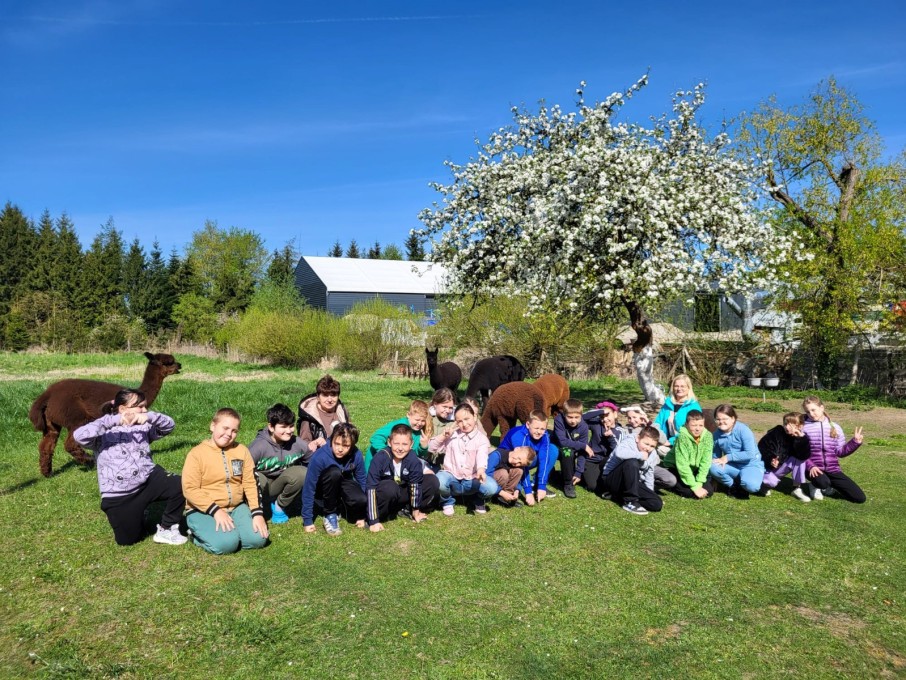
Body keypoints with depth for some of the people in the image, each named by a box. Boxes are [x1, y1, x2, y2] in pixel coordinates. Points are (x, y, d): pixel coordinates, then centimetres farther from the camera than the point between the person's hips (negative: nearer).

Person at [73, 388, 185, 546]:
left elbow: (169, 425, -5)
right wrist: (113, 420, -29)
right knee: (127, 539, 3)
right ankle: (135, 516, 38)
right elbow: (79, 435, -26)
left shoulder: (143, 427, 6)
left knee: (181, 486, -24)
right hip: (119, 495, -2)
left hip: (149, 479, 3)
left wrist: (149, 416, -24)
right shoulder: (103, 432, -7)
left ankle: (166, 530, -2)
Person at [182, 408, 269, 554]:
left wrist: (257, 513, -10)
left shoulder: (242, 451, 3)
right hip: (203, 511, -4)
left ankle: (230, 533, 10)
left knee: (258, 539, -18)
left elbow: (251, 484, 2)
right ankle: (198, 535, 3)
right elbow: (190, 489, -14)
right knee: (226, 543, -28)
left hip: (236, 508, 4)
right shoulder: (197, 453, -9)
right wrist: (215, 511, -22)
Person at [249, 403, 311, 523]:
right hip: (261, 486, -3)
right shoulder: (259, 446, -24)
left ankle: (279, 506, 1)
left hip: (280, 485, 3)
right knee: (253, 478, -38)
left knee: (302, 473, -26)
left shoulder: (298, 443, -14)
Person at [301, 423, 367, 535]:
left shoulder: (357, 455, -23)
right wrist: (307, 520, -22)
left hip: (343, 485, 2)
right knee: (334, 473, -36)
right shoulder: (320, 457, -32)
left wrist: (361, 516, -6)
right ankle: (330, 515, -16)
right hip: (323, 489, -2)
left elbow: (361, 481, -10)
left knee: (360, 500, -31)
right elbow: (309, 488, -25)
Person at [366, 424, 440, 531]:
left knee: (433, 481, -10)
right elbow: (371, 488, -28)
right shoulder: (380, 458, -27)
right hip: (383, 496, -4)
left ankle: (407, 510, 2)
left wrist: (416, 512, -3)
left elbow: (415, 485, -11)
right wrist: (373, 521, -30)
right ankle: (377, 516, -14)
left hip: (401, 495, 4)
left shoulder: (413, 460, -20)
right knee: (390, 487, -37)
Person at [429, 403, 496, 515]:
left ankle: (479, 502, 11)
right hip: (452, 477, 1)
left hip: (471, 480, -1)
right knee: (439, 481, -34)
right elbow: (431, 448, 6)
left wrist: (481, 469, -48)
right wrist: (442, 436, -10)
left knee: (492, 487, -29)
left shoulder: (482, 439, -3)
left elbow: (482, 456, -25)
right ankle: (447, 502, 4)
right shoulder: (452, 435, 5)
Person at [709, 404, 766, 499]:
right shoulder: (717, 434, -3)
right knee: (713, 467, -26)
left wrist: (728, 457, -24)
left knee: (751, 485, -36)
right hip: (733, 466, 5)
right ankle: (734, 486, -1)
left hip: (751, 464, -4)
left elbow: (750, 454, -24)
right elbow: (716, 456, 6)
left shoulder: (743, 430, -18)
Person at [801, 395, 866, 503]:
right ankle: (816, 486, 0)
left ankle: (832, 486, 20)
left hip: (833, 469, 3)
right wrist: (811, 466, -21)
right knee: (823, 482, -39)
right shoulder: (804, 428, -4)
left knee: (860, 498, -4)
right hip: (814, 469, -3)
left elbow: (840, 452, 8)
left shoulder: (835, 427, 6)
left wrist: (855, 442, -3)